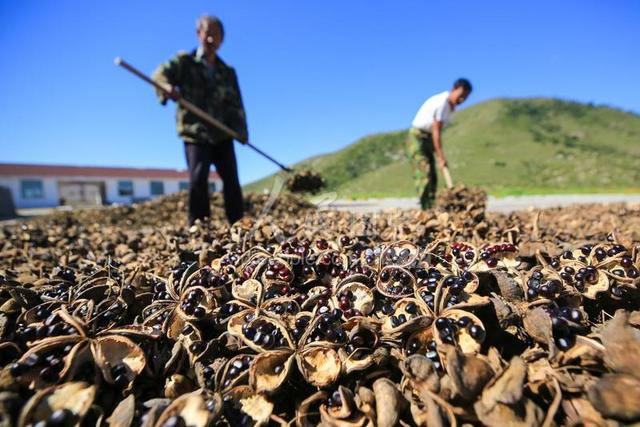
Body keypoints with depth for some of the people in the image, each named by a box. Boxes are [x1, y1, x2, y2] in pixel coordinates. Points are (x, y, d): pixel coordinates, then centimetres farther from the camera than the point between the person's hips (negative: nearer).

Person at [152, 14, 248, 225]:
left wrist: (241, 131, -9)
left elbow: (236, 104, 8)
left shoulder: (228, 72, 16)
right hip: (195, 133, -2)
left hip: (223, 134, 3)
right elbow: (159, 75, -3)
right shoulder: (184, 61, 9)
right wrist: (167, 87, -28)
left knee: (232, 181, -3)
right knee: (198, 180, -13)